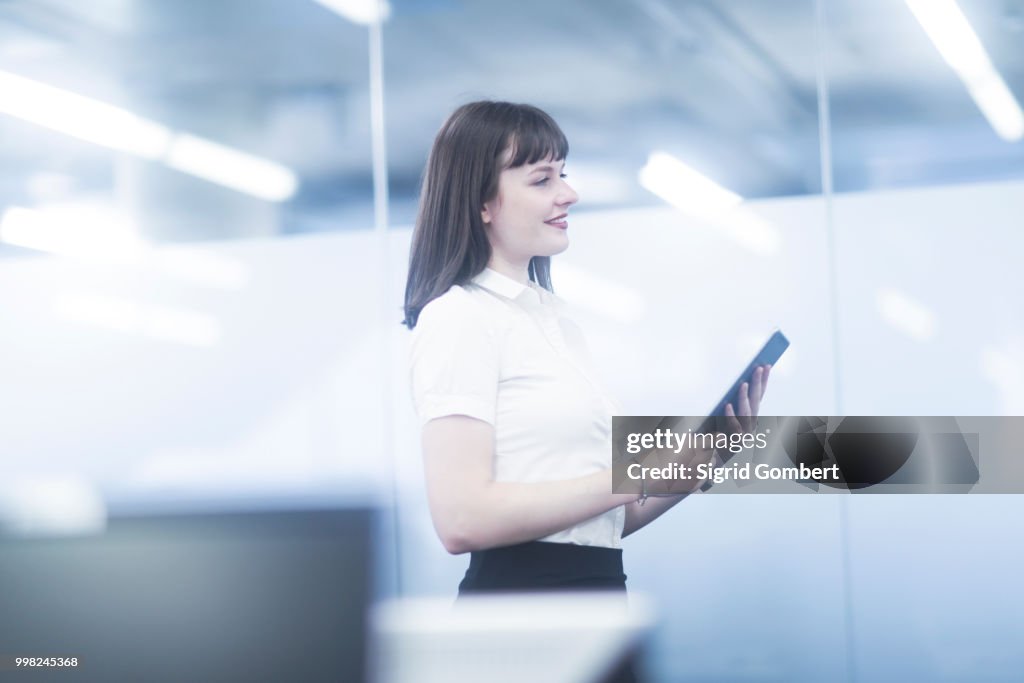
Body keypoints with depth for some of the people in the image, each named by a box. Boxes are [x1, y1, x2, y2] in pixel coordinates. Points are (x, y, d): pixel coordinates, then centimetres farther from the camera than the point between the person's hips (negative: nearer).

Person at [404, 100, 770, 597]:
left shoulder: (556, 318, 15)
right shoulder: (457, 319, -10)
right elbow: (462, 519, -21)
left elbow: (612, 517, 13)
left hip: (600, 586, 8)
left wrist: (702, 459, -3)